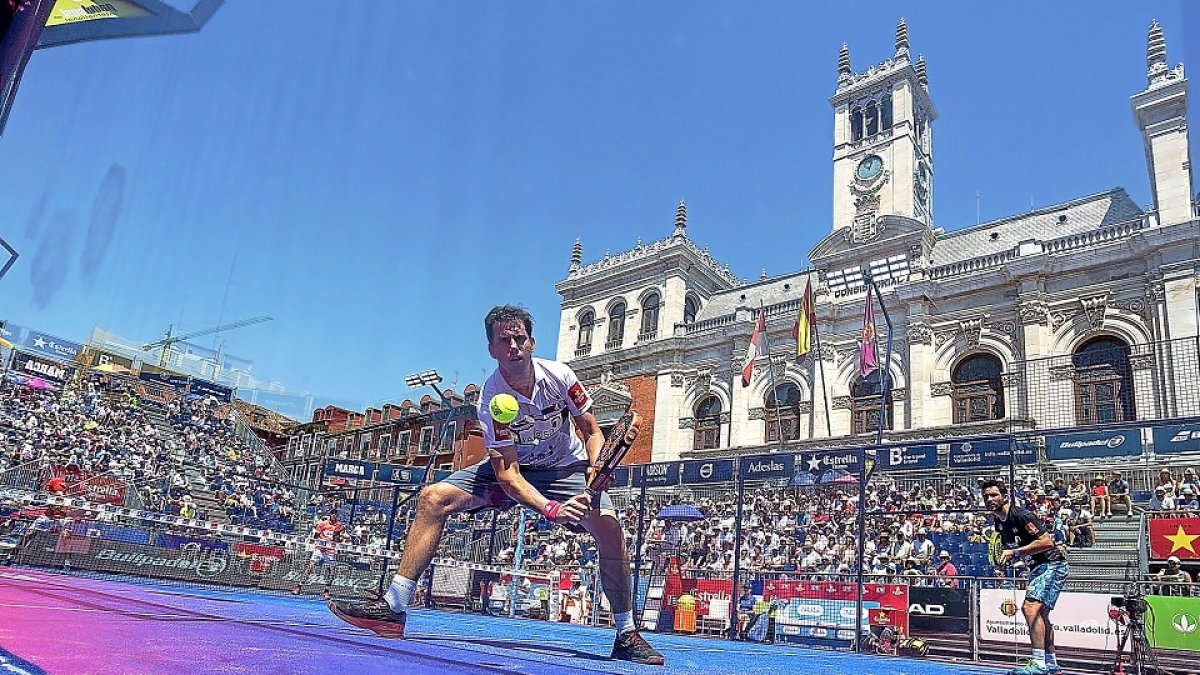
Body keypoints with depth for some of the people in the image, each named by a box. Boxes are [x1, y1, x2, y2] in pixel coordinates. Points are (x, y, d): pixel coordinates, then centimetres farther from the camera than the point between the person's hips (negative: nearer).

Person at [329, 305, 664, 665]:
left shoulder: (559, 375, -19)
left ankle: (626, 634, -10)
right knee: (433, 498, -18)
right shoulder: (491, 400, -23)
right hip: (513, 468, 0)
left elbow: (592, 431, -6)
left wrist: (596, 468, -27)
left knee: (609, 525, -27)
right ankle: (393, 608, -11)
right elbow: (508, 475, -27)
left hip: (566, 468, 0)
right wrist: (549, 508, -43)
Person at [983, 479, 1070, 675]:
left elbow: (1047, 542, -27)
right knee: (1040, 613, 17)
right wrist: (1007, 558, 4)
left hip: (1053, 565, -11)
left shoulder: (1021, 516, -20)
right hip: (1037, 568, 11)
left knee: (1031, 607, -22)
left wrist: (1015, 552, -25)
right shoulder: (999, 522, 7)